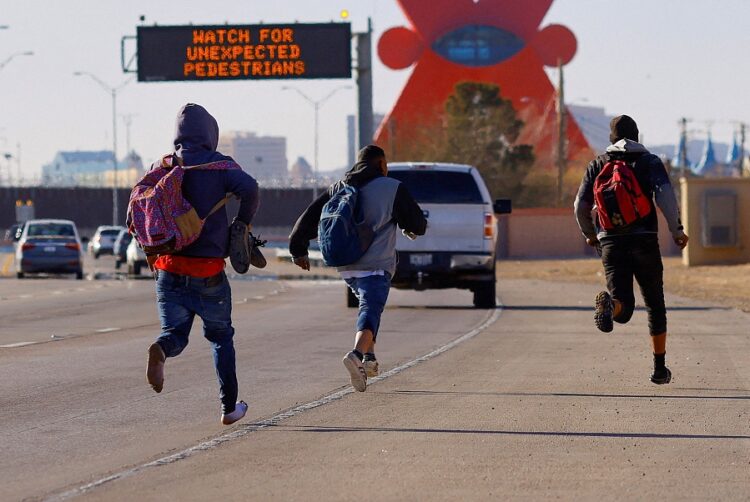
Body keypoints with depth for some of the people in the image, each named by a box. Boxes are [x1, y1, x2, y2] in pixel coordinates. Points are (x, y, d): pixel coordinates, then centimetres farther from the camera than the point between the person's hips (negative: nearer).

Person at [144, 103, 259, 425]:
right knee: (221, 337, 16)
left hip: (169, 271, 2)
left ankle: (161, 349, -28)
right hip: (209, 274, -2)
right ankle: (229, 407, 19)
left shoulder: (161, 167, 6)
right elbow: (248, 188, -23)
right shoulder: (218, 164, -6)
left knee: (175, 335, 8)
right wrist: (243, 222, -5)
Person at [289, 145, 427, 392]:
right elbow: (417, 224, 2)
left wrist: (298, 249, 15)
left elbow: (310, 217, 8)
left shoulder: (338, 188, 13)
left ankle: (369, 357, 19)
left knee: (369, 305, 26)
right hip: (375, 265, -5)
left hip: (345, 267, 5)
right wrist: (411, 229, 25)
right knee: (370, 310, -12)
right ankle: (358, 353, -38)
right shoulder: (393, 188, 0)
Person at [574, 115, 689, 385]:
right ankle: (659, 368, 16)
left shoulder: (598, 165, 12)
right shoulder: (650, 162, 5)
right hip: (644, 241, -1)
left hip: (611, 243, 1)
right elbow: (665, 195, -12)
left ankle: (610, 304, -42)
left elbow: (580, 207, 8)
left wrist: (590, 235, 25)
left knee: (624, 310, -6)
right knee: (655, 304, 15)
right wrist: (677, 230, -5)